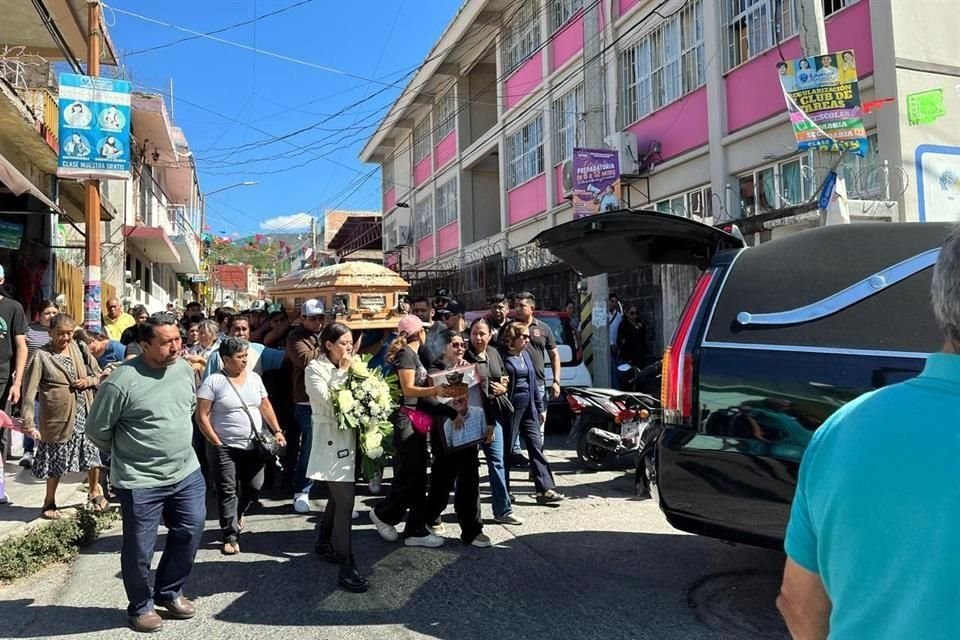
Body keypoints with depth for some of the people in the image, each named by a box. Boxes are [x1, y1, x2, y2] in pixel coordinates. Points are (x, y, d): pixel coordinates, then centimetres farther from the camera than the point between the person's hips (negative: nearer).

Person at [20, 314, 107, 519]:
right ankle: (49, 502, 29)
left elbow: (99, 374, 12)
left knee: (92, 455, 13)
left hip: (85, 413, 4)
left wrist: (88, 381, -10)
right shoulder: (41, 356, -11)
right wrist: (28, 422, -19)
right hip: (59, 417, -4)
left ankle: (95, 492, 35)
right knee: (57, 462, 9)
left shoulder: (78, 348, 3)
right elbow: (30, 391, -13)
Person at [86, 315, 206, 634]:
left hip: (187, 472, 6)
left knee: (190, 533, 14)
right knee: (139, 549, 8)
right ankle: (141, 605, 32)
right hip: (141, 481, -5)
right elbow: (96, 429, -9)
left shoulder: (185, 369, -1)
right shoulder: (122, 381, -20)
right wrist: (126, 453, 5)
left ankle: (169, 592, 37)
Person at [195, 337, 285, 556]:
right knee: (227, 491, 0)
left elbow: (265, 407, 12)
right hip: (224, 447, -4)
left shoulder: (254, 378, 6)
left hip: (254, 446, 5)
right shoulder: (213, 382, -10)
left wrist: (277, 431, 3)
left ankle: (237, 514, 38)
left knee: (254, 487, 8)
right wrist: (216, 443, -13)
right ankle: (231, 536, 10)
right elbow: (201, 416, -10)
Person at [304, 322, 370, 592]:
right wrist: (342, 372, -16)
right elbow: (327, 400, -21)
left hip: (348, 437, 8)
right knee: (345, 501, -12)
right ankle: (347, 567, -8)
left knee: (338, 496, 19)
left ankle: (323, 542, 40)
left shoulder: (346, 367, 11)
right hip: (331, 440, -8)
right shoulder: (315, 368, -9)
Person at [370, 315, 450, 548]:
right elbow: (408, 389, -20)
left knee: (418, 477, 11)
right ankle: (383, 514, 17)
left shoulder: (413, 354, 17)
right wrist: (435, 390, -31)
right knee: (408, 476, -4)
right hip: (407, 420, -10)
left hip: (416, 420, 10)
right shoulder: (406, 353, -11)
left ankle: (416, 530, 17)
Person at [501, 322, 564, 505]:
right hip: (510, 407, -6)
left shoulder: (526, 354, 12)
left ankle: (545, 489, 0)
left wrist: (541, 407, 15)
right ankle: (503, 491, 16)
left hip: (529, 407, 6)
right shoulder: (503, 356, -9)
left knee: (536, 446, 1)